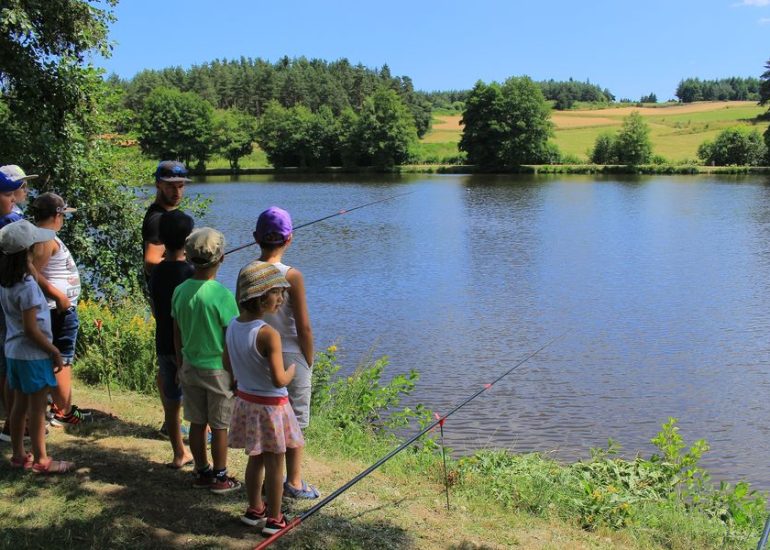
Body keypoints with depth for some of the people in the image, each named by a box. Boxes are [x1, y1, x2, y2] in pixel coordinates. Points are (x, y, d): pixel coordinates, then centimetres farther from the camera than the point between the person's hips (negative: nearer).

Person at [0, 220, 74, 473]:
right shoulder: (27, 285, -24)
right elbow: (31, 330, -22)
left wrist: (31, 270, 2)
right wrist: (55, 352, -11)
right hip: (33, 355, -8)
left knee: (20, 403, 18)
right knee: (38, 407, 3)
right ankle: (41, 460, 13)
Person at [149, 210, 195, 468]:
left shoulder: (156, 272, 3)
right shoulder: (190, 273, -15)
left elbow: (155, 311, 12)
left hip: (164, 345, 6)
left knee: (171, 403, 13)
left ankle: (180, 454, 23)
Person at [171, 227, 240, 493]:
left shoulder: (180, 291, -3)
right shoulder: (222, 295, -19)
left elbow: (177, 336, 6)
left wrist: (181, 366, 18)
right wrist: (237, 375, -4)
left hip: (190, 368, 5)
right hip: (218, 369, -5)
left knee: (197, 423, 15)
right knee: (219, 426, 8)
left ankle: (202, 472, 28)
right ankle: (220, 478, 19)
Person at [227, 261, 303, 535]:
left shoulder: (233, 327, -2)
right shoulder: (268, 334, -25)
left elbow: (229, 365, 9)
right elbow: (279, 381, -25)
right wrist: (293, 369, -6)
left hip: (245, 401, 7)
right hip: (270, 406, -7)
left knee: (256, 459, 21)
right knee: (275, 464, 8)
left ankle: (254, 510, 34)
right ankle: (274, 520, 19)